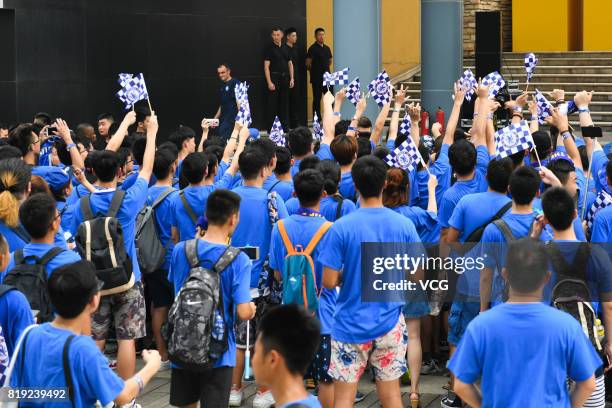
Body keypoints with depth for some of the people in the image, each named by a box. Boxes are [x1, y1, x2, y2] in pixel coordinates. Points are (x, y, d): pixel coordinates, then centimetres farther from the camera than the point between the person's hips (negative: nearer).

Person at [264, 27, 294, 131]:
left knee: (284, 104, 9)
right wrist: (269, 82, -16)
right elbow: (266, 66, -9)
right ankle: (270, 129, -1)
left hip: (284, 78, 6)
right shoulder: (270, 48, -5)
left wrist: (291, 79, 7)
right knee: (272, 105, -5)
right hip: (274, 78, -6)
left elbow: (290, 64, 17)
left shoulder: (285, 49, 12)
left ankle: (285, 127, 16)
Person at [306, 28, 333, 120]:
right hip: (317, 79, -7)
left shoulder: (327, 48, 12)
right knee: (317, 99, -2)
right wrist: (314, 71, 2)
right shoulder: (313, 48, -9)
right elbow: (308, 63, -11)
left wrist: (325, 69, 15)